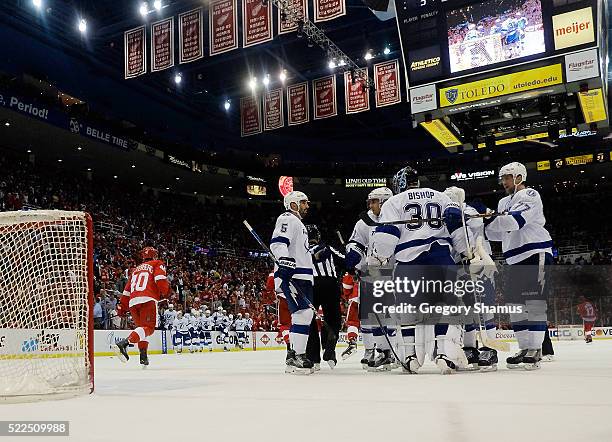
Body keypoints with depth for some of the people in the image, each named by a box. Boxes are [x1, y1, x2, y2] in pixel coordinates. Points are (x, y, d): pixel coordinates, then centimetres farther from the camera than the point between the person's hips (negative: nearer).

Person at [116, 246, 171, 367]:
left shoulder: (136, 269, 31)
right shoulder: (158, 264, 14)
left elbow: (127, 290, 27)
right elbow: (160, 279, -6)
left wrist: (123, 308, 32)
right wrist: (166, 292, 8)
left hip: (133, 302, 7)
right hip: (148, 299, -7)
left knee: (141, 326, 20)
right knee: (148, 328, -12)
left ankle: (143, 356, 13)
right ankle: (124, 343, -32)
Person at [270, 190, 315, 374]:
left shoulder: (299, 223, 30)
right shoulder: (287, 219, -3)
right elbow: (278, 242, -20)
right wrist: (285, 261, -33)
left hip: (302, 277, 11)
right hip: (291, 276, -11)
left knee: (304, 315, 9)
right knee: (303, 312, -19)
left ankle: (296, 356, 14)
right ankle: (297, 357, -19)